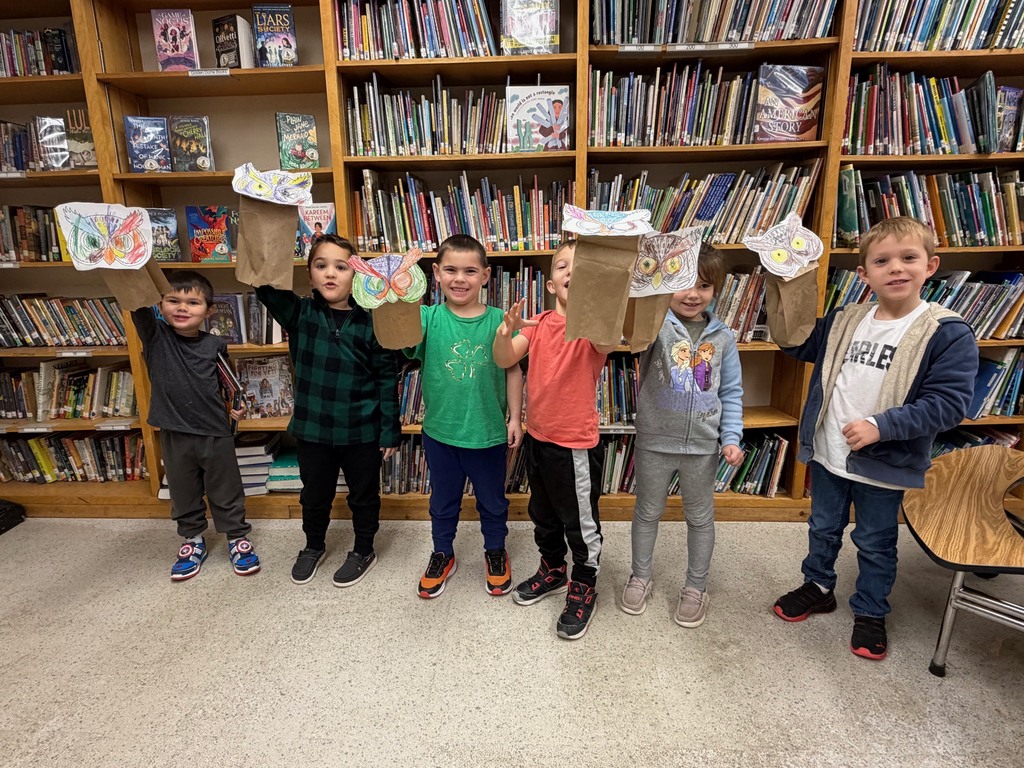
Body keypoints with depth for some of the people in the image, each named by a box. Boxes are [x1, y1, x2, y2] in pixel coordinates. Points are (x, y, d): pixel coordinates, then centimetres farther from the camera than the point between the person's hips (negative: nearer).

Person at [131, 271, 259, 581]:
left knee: (226, 491, 12)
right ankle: (192, 540, 37)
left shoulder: (216, 345, -5)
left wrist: (236, 403, 3)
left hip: (216, 433, -1)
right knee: (184, 494, 17)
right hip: (174, 435, 1)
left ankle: (238, 538, 29)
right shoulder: (155, 336, -6)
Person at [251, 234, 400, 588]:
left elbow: (387, 379, -7)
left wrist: (390, 430, -6)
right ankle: (314, 546, 48)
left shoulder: (370, 322, -10)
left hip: (362, 431, -2)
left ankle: (364, 551, 40)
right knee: (314, 494, 22)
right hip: (312, 428, 2)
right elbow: (263, 284, -17)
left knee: (364, 494, 17)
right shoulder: (299, 314, -3)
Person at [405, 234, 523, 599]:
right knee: (443, 499, 21)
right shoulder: (429, 318, -10)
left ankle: (495, 551, 46)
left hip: (489, 431, 0)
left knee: (492, 499, 20)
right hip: (440, 431, 1)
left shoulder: (498, 320, -9)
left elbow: (513, 370, -1)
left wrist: (515, 417, -1)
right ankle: (443, 554, 45)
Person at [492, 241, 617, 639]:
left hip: (577, 445, -6)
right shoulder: (538, 324, 0)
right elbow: (504, 359, -10)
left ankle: (584, 587, 33)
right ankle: (552, 569, 47)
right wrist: (505, 332, -31)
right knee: (543, 514, 23)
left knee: (580, 522, 11)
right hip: (537, 437, 6)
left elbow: (607, 344, -37)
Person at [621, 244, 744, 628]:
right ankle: (640, 576, 39)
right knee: (647, 512, 17)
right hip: (654, 441, -2)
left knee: (700, 517, 17)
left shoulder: (722, 336, -1)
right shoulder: (655, 323, -9)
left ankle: (696, 587, 38)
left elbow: (731, 392, 5)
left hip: (703, 445, 2)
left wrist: (732, 437, -3)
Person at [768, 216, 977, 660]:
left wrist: (881, 426, -27)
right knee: (823, 529, 22)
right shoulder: (844, 321, 0)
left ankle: (870, 613, 38)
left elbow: (949, 403, -18)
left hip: (883, 465, -4)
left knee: (875, 544, 16)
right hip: (827, 456, 4)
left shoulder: (948, 334, -13)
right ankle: (817, 587, 45)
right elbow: (796, 344, 11)